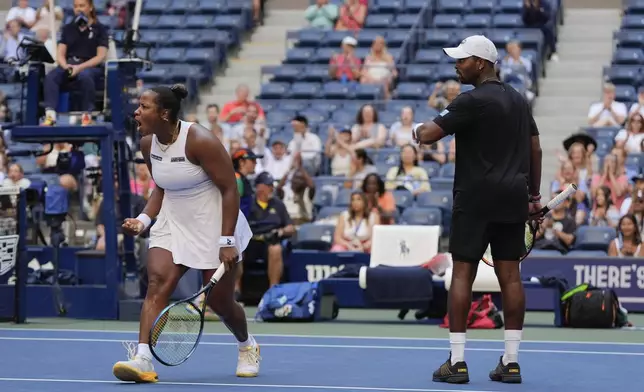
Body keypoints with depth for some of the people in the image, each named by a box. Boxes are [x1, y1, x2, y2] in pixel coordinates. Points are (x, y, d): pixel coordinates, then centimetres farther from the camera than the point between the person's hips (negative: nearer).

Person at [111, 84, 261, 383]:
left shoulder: (199, 141, -22)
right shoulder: (148, 144, -1)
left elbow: (229, 189, -19)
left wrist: (226, 241, -23)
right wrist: (144, 219, -4)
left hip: (213, 227, -5)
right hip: (172, 224, 5)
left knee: (220, 301, 5)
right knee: (157, 284, -17)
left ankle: (247, 346, 36)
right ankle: (143, 359, -26)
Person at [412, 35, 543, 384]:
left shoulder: (472, 101, -10)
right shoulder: (518, 100, 14)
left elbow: (429, 134, -15)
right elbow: (535, 149, 16)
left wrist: (418, 129, 8)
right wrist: (534, 195, 21)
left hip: (476, 199, -7)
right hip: (513, 200, 7)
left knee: (462, 274, -2)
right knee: (509, 276, 5)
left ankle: (457, 362, -4)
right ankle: (511, 362, 5)